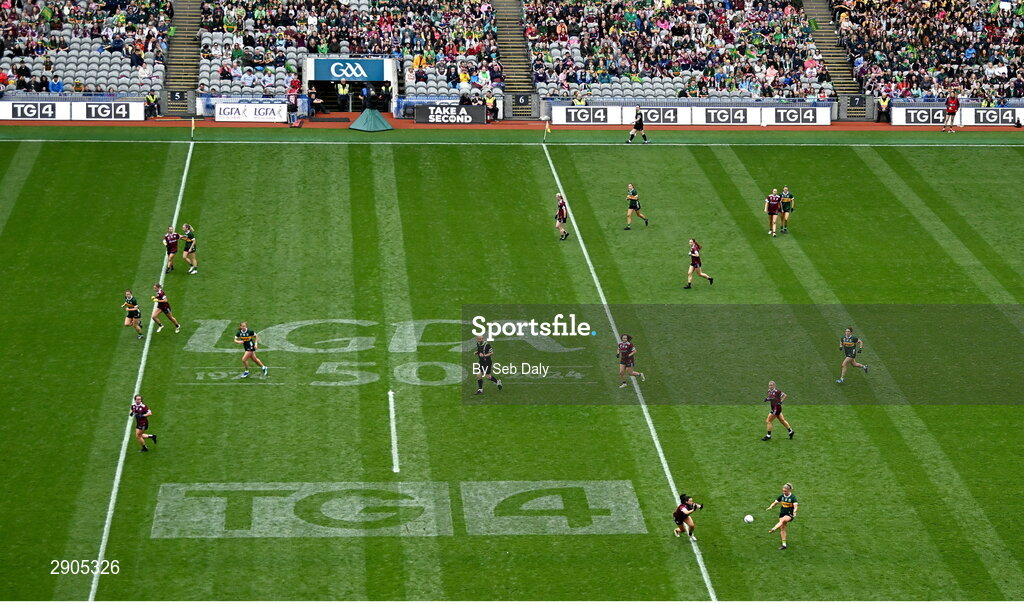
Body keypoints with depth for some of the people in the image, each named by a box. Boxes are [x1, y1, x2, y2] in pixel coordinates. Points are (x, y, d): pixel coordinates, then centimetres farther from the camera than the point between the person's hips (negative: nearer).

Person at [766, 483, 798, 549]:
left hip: (789, 515, -5)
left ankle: (773, 529, -55)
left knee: (783, 520, -35)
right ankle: (784, 544, 3)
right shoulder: (781, 496, 2)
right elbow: (775, 502, 1)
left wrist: (794, 512, -43)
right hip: (782, 513, 5)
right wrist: (770, 507, -20)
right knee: (782, 528, -1)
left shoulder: (793, 497, -12)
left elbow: (795, 506, -22)